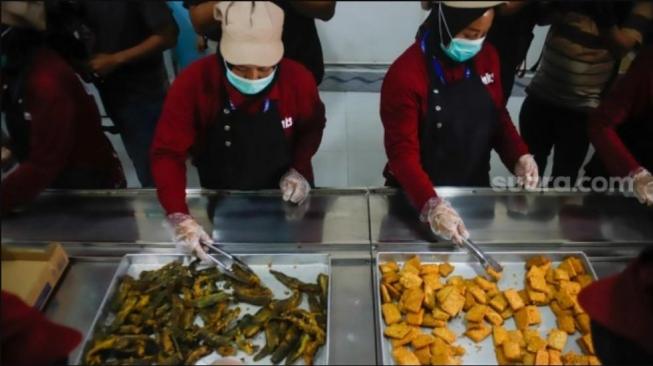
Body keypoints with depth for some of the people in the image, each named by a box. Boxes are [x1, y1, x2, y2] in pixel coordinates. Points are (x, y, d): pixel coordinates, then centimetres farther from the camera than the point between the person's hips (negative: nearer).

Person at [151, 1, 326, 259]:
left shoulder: (298, 79, -24)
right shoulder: (192, 83, -28)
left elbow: (313, 127, -3)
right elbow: (167, 153, -24)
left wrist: (299, 169, -18)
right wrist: (179, 216, -37)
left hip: (284, 199, 0)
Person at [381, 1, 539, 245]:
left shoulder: (487, 57, -3)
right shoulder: (405, 74, -22)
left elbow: (498, 117, 8)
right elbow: (403, 152, -23)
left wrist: (519, 156, -11)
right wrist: (431, 205, -37)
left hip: (474, 193, 5)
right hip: (417, 199, -5)